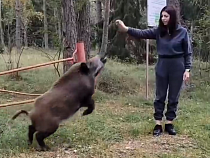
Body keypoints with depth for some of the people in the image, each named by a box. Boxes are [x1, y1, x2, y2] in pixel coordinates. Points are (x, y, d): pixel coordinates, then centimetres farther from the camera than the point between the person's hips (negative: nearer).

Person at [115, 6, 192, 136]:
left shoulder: (182, 31, -6)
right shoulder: (158, 31, 0)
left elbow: (188, 52, -2)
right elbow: (142, 33, -11)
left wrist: (187, 69, -7)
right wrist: (126, 29, -25)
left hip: (177, 67, -2)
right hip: (162, 66, 2)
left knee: (174, 96, 8)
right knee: (160, 96, 6)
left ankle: (170, 123, 20)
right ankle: (158, 124, 14)